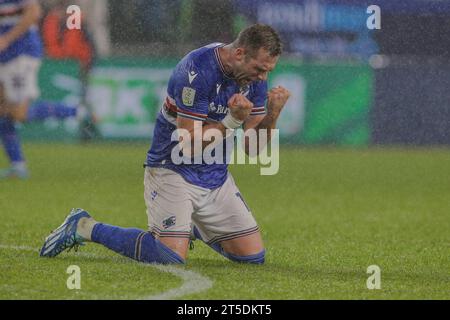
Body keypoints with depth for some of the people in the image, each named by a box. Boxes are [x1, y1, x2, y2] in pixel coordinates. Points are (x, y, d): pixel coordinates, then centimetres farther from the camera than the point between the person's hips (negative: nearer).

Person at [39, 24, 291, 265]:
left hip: (216, 175, 7)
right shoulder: (197, 70, -25)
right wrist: (233, 120, -31)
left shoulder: (255, 77, -2)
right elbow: (189, 145, -24)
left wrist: (273, 114, -17)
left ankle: (190, 226, 29)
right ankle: (86, 228, -4)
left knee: (254, 255, 2)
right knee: (172, 256, -24)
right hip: (173, 171, -7)